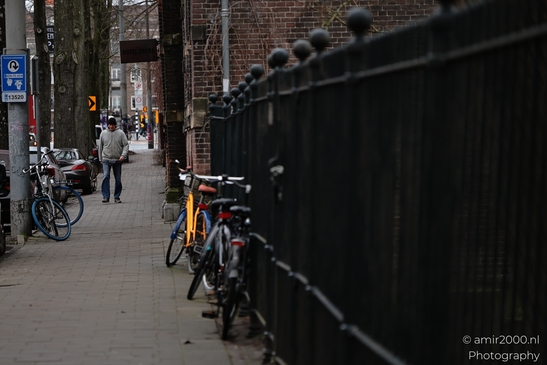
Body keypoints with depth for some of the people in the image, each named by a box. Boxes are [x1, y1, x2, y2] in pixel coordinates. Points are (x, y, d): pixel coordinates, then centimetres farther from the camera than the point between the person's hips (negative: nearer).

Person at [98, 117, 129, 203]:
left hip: (117, 160, 1)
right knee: (106, 177, -15)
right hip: (106, 159, 0)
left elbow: (126, 145, -2)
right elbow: (100, 147, 13)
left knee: (118, 179, 5)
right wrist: (101, 158, 12)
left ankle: (117, 197, 15)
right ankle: (106, 196, -15)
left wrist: (123, 155, -16)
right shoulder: (103, 133, 5)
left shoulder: (120, 133, 1)